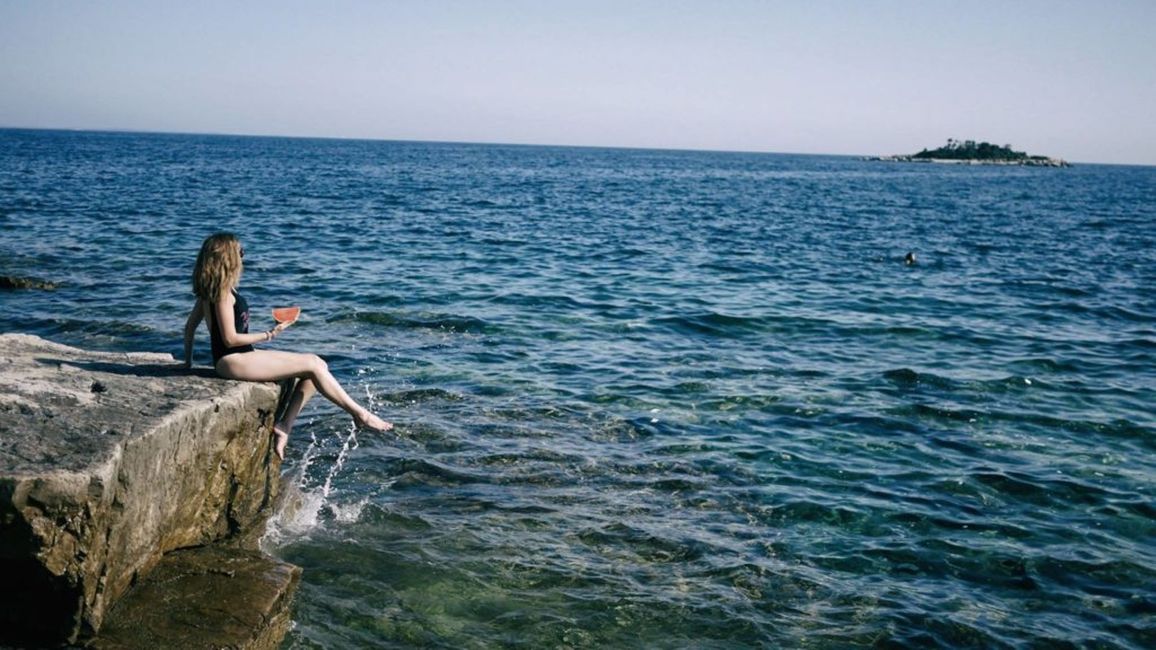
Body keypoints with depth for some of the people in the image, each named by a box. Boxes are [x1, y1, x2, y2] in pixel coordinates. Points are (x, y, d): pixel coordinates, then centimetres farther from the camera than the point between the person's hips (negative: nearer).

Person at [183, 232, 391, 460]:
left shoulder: (209, 290, 15)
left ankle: (284, 425, 1)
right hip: (234, 362, -10)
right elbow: (230, 338, -17)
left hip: (241, 357, 10)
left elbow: (190, 326, 20)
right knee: (313, 366, -13)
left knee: (317, 365, 2)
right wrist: (269, 335, -11)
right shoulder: (222, 292, -15)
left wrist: (188, 361, 26)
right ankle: (360, 414, -7)